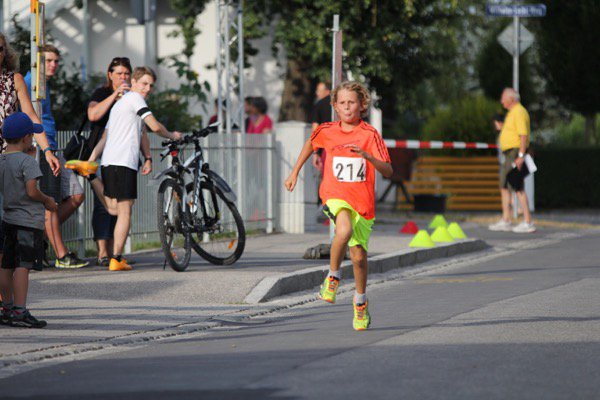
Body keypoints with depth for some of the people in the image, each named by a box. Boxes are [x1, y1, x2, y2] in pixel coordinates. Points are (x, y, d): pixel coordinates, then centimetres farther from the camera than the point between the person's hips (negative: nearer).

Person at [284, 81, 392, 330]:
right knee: (345, 230, -34)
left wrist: (367, 156, -30)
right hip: (335, 195, 0)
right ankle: (333, 277, -11)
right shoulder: (327, 131, 3)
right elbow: (310, 144, 27)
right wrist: (295, 173, 27)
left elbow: (387, 171, -13)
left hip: (362, 201, 0)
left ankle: (361, 301, 33)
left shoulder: (369, 134, -5)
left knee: (359, 256, 6)